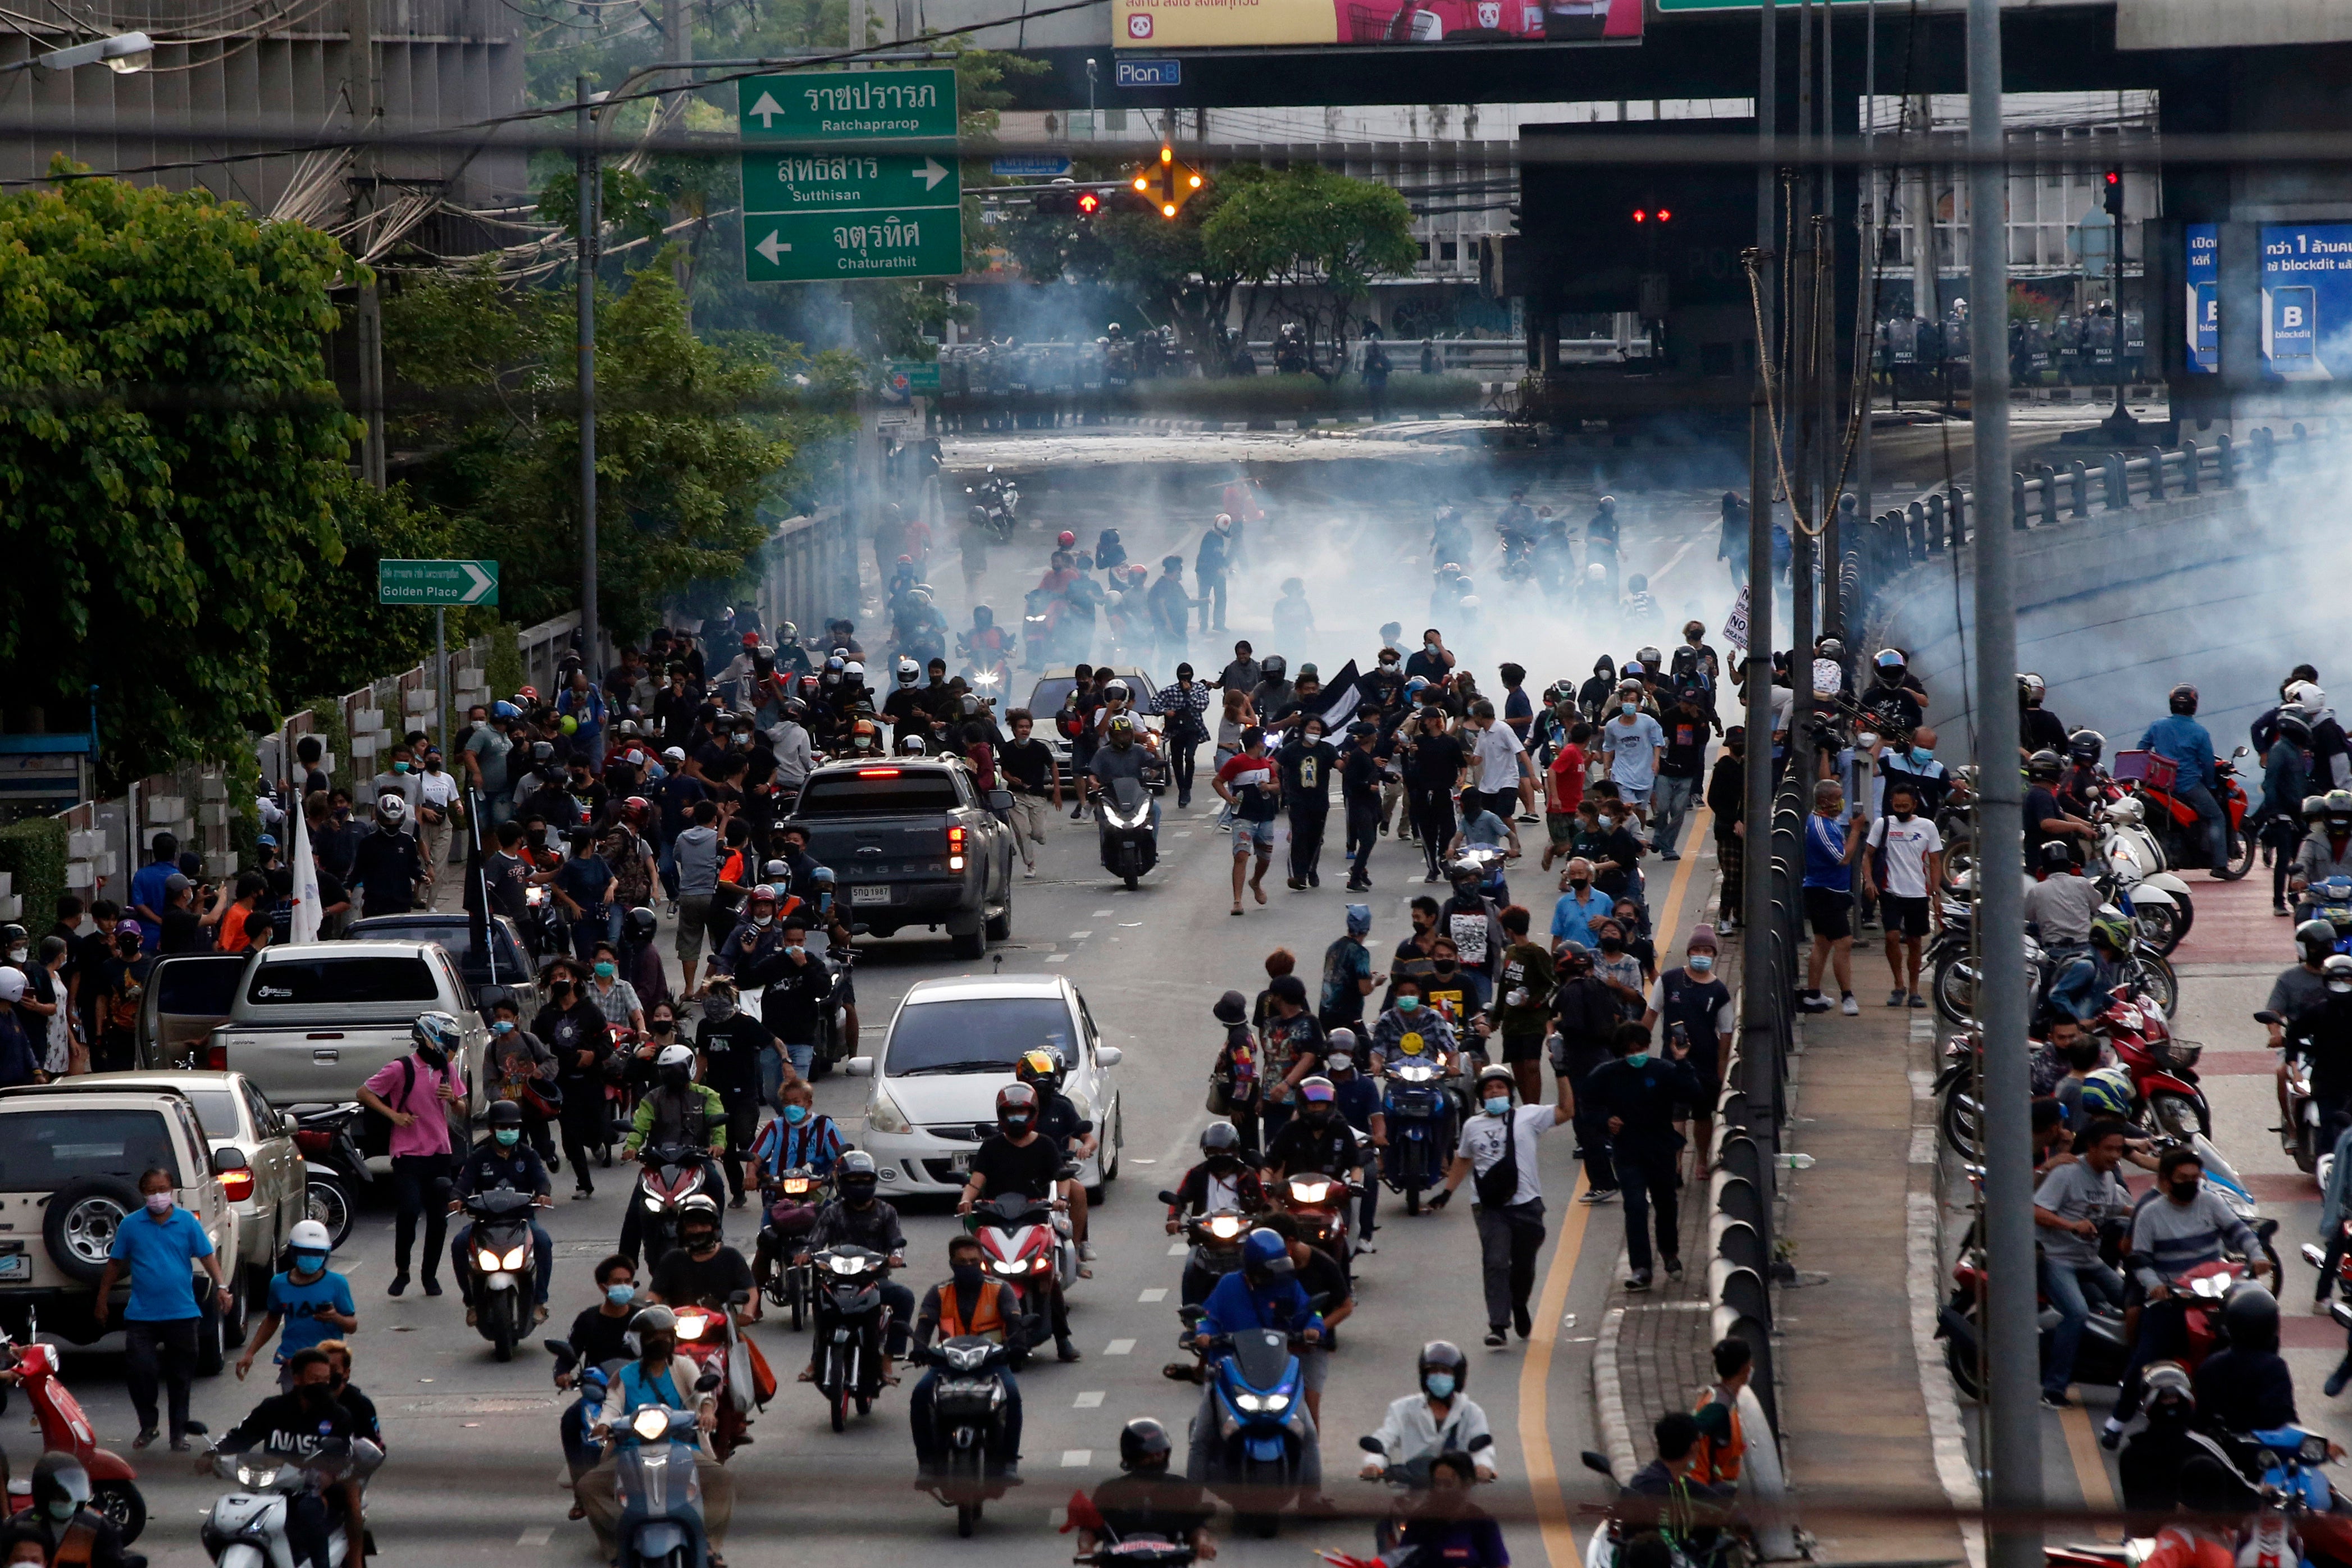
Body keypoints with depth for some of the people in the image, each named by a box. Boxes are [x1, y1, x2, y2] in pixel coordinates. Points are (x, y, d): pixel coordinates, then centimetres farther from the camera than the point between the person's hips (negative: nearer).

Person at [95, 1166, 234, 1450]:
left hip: (182, 1312, 0)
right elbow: (115, 1264, 9)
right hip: (142, 1315, 0)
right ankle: (147, 1426, 11)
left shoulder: (187, 1222, 1)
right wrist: (102, 1299, 12)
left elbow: (206, 1256, 1)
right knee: (139, 1371, -10)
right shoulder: (131, 1226, 1)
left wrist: (221, 1286, -12)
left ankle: (179, 1434, 20)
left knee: (180, 1377, 8)